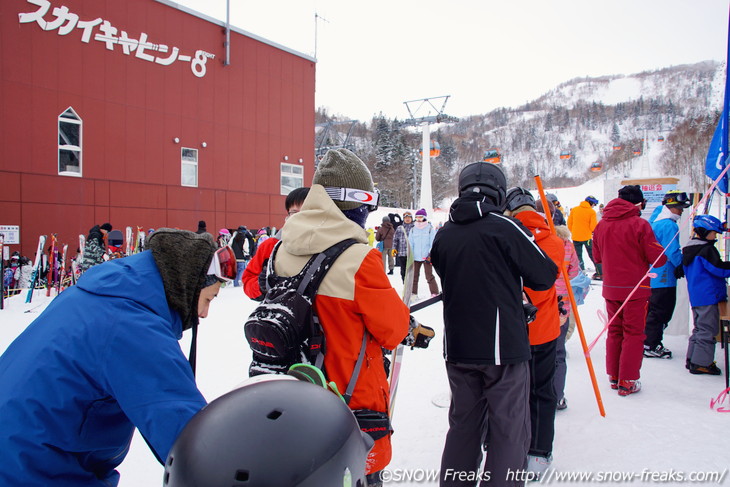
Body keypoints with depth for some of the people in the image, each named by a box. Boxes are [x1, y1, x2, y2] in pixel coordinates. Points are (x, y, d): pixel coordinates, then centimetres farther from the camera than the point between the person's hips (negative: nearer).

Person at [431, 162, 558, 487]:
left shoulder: (444, 234, 4)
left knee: (463, 425, 20)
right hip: (503, 347, -5)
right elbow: (545, 275, -7)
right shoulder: (504, 227, -12)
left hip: (457, 347, 6)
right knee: (509, 430, 8)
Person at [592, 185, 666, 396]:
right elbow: (658, 259, -11)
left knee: (614, 331, 16)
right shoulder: (639, 224, -14)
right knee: (634, 334, 5)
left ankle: (613, 376, 23)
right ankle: (627, 382, 9)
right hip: (635, 288, -5)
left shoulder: (601, 225, 1)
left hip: (610, 288, 5)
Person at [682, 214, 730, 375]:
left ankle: (692, 359, 21)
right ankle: (701, 363, 0)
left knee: (699, 328, 17)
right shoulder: (707, 249, -15)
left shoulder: (688, 249, 13)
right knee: (708, 329, -3)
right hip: (708, 296, -9)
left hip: (695, 295, 9)